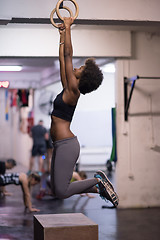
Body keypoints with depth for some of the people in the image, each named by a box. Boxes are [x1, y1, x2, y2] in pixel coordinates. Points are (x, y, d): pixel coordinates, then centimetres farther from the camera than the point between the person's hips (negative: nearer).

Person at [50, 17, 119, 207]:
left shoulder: (73, 90, -10)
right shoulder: (67, 89, 12)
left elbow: (68, 56, -9)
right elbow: (63, 60, 20)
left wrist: (68, 28, -4)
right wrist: (62, 36, 25)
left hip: (67, 145, -10)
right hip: (61, 144, 10)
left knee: (62, 192, -10)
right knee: (57, 190, 12)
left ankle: (97, 181, 5)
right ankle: (99, 188, 17)